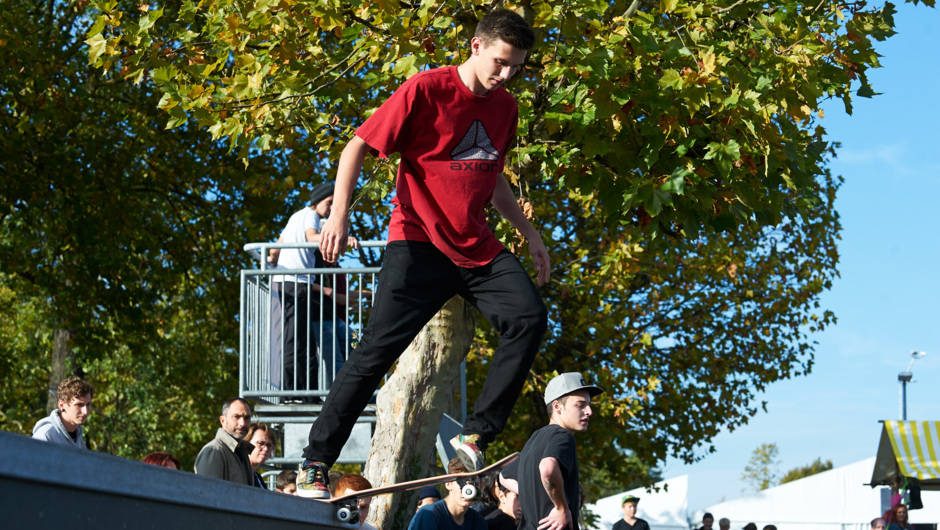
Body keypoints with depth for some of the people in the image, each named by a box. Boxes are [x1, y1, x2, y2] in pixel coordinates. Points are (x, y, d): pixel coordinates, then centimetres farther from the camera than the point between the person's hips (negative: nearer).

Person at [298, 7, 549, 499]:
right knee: (379, 346, -14)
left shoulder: (504, 106, 10)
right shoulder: (426, 89, -10)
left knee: (528, 318, -16)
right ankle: (314, 465, -9)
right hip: (419, 241, -6)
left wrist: (529, 233, 26)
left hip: (477, 245, 6)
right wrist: (339, 213, -19)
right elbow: (358, 147, -8)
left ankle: (474, 438, -10)